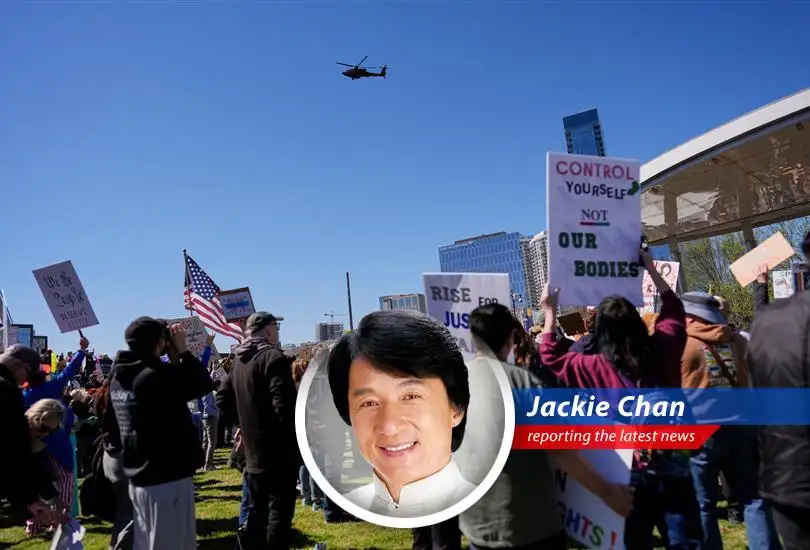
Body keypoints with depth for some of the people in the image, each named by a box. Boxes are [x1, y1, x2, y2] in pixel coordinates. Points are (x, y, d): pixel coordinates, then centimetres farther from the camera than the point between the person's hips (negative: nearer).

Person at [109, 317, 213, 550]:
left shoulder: (119, 377, 5)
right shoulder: (158, 375, -22)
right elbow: (204, 384, -12)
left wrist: (173, 359, 8)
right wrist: (182, 350, -5)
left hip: (138, 477, 9)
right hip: (168, 477, -9)